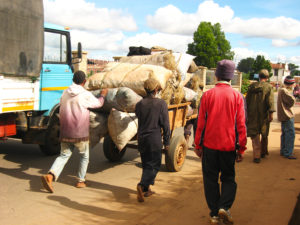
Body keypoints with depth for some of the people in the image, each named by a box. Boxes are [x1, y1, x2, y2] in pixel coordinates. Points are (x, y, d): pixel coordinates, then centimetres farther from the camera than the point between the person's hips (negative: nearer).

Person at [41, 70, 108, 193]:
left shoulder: (65, 93, 5)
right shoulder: (86, 95, -11)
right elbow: (98, 103, 8)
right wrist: (102, 95, 27)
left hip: (65, 133, 5)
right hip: (80, 134, -4)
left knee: (64, 155, 11)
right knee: (84, 156, 16)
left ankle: (50, 175, -11)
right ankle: (81, 181, 22)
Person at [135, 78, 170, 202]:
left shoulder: (139, 104, 0)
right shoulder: (161, 103, -10)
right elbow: (165, 124, -9)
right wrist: (166, 141, -2)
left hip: (141, 138, 5)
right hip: (154, 139, -4)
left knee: (146, 164, 17)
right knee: (154, 165, 4)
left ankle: (146, 190, 22)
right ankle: (142, 185, -16)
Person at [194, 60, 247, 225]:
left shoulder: (207, 95, -4)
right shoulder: (237, 96, -4)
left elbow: (201, 123, -2)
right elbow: (241, 125, -3)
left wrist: (197, 145, 7)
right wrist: (241, 149, 4)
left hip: (209, 145, 0)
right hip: (229, 146, 0)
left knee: (210, 179, 11)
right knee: (228, 178, 16)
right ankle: (224, 207, -3)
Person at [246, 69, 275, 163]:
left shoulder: (251, 86, 5)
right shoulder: (269, 87, -4)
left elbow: (247, 100, 8)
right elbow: (270, 101, -13)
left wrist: (247, 113, 14)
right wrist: (271, 113, -13)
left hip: (252, 115, 1)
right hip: (264, 115, -1)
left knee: (255, 135, 2)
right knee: (264, 134, 16)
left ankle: (257, 156, -4)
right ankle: (263, 153, 31)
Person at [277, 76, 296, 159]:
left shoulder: (281, 90, 16)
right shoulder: (284, 91, -17)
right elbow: (292, 101, -23)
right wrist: (292, 96, -3)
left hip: (283, 116, 11)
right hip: (287, 116, -11)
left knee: (285, 134, 15)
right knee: (290, 134, -9)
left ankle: (283, 151, 23)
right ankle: (288, 153, -8)